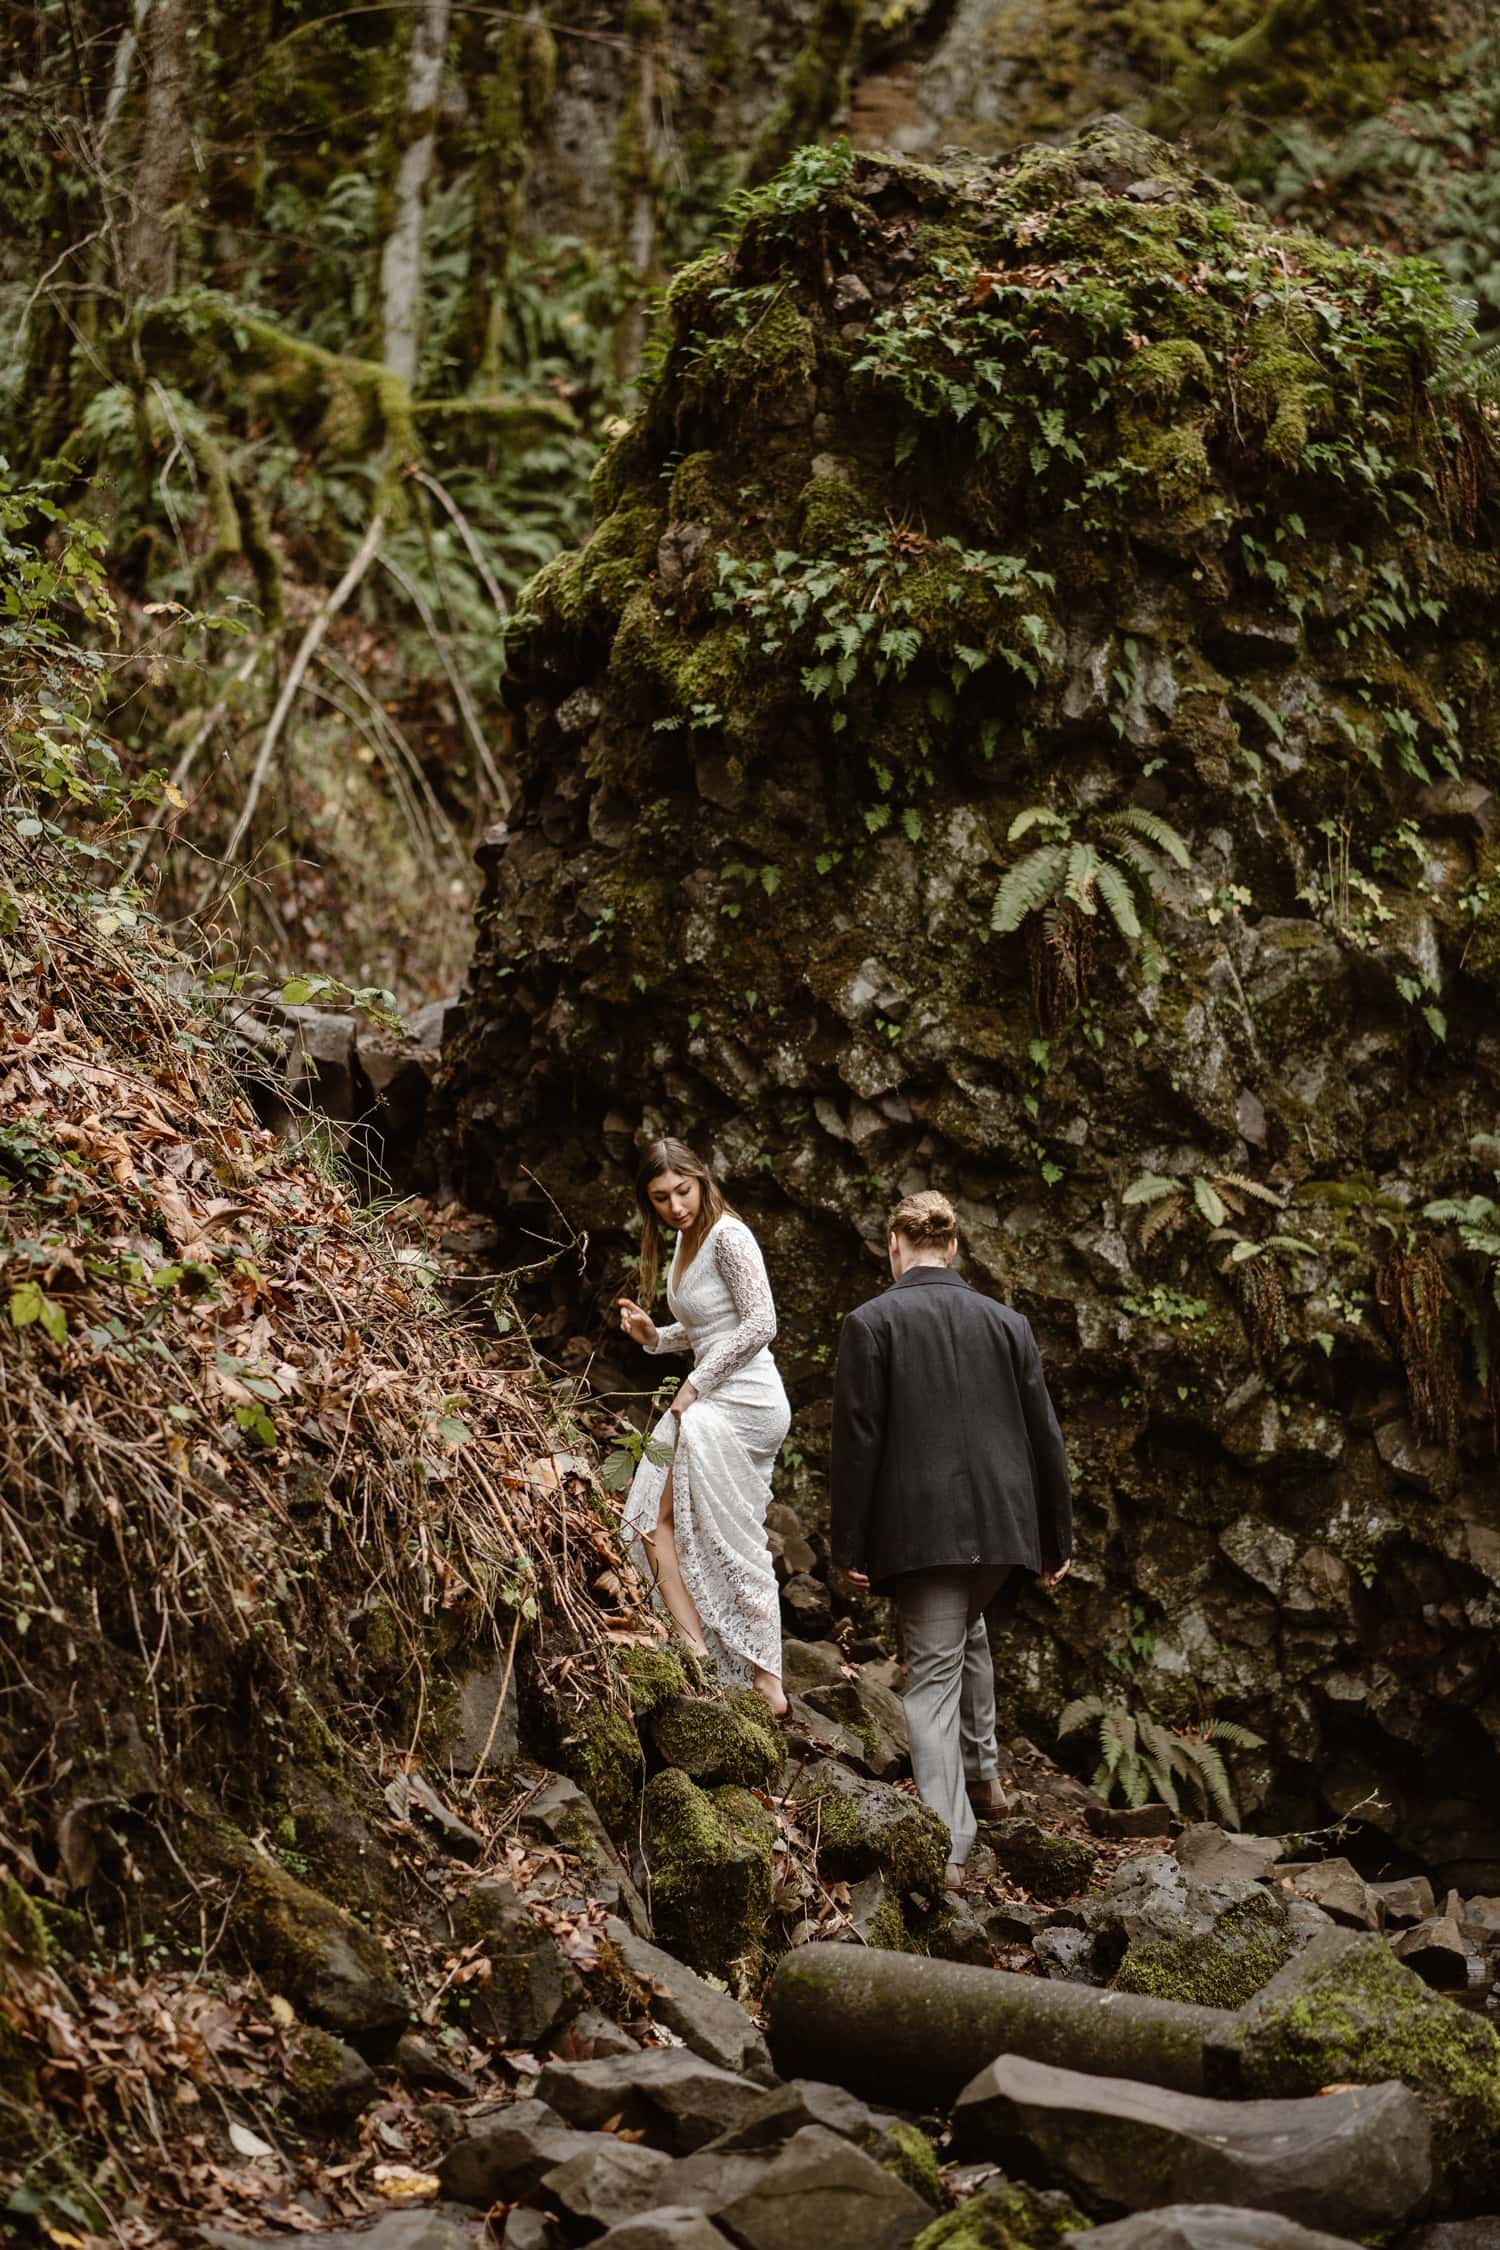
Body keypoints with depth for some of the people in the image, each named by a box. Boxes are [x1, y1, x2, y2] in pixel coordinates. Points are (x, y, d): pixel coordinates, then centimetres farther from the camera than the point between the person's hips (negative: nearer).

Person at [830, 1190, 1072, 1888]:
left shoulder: (871, 1323, -4)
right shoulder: (1007, 1324, 7)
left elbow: (857, 1441, -7)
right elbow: (1044, 1436, 9)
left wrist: (850, 1546, -2)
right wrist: (1056, 1539, 16)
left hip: (919, 1527, -4)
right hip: (1001, 1521, 4)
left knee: (933, 1670, -2)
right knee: (967, 1628, 31)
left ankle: (948, 1849, -11)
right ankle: (982, 1775, 35)